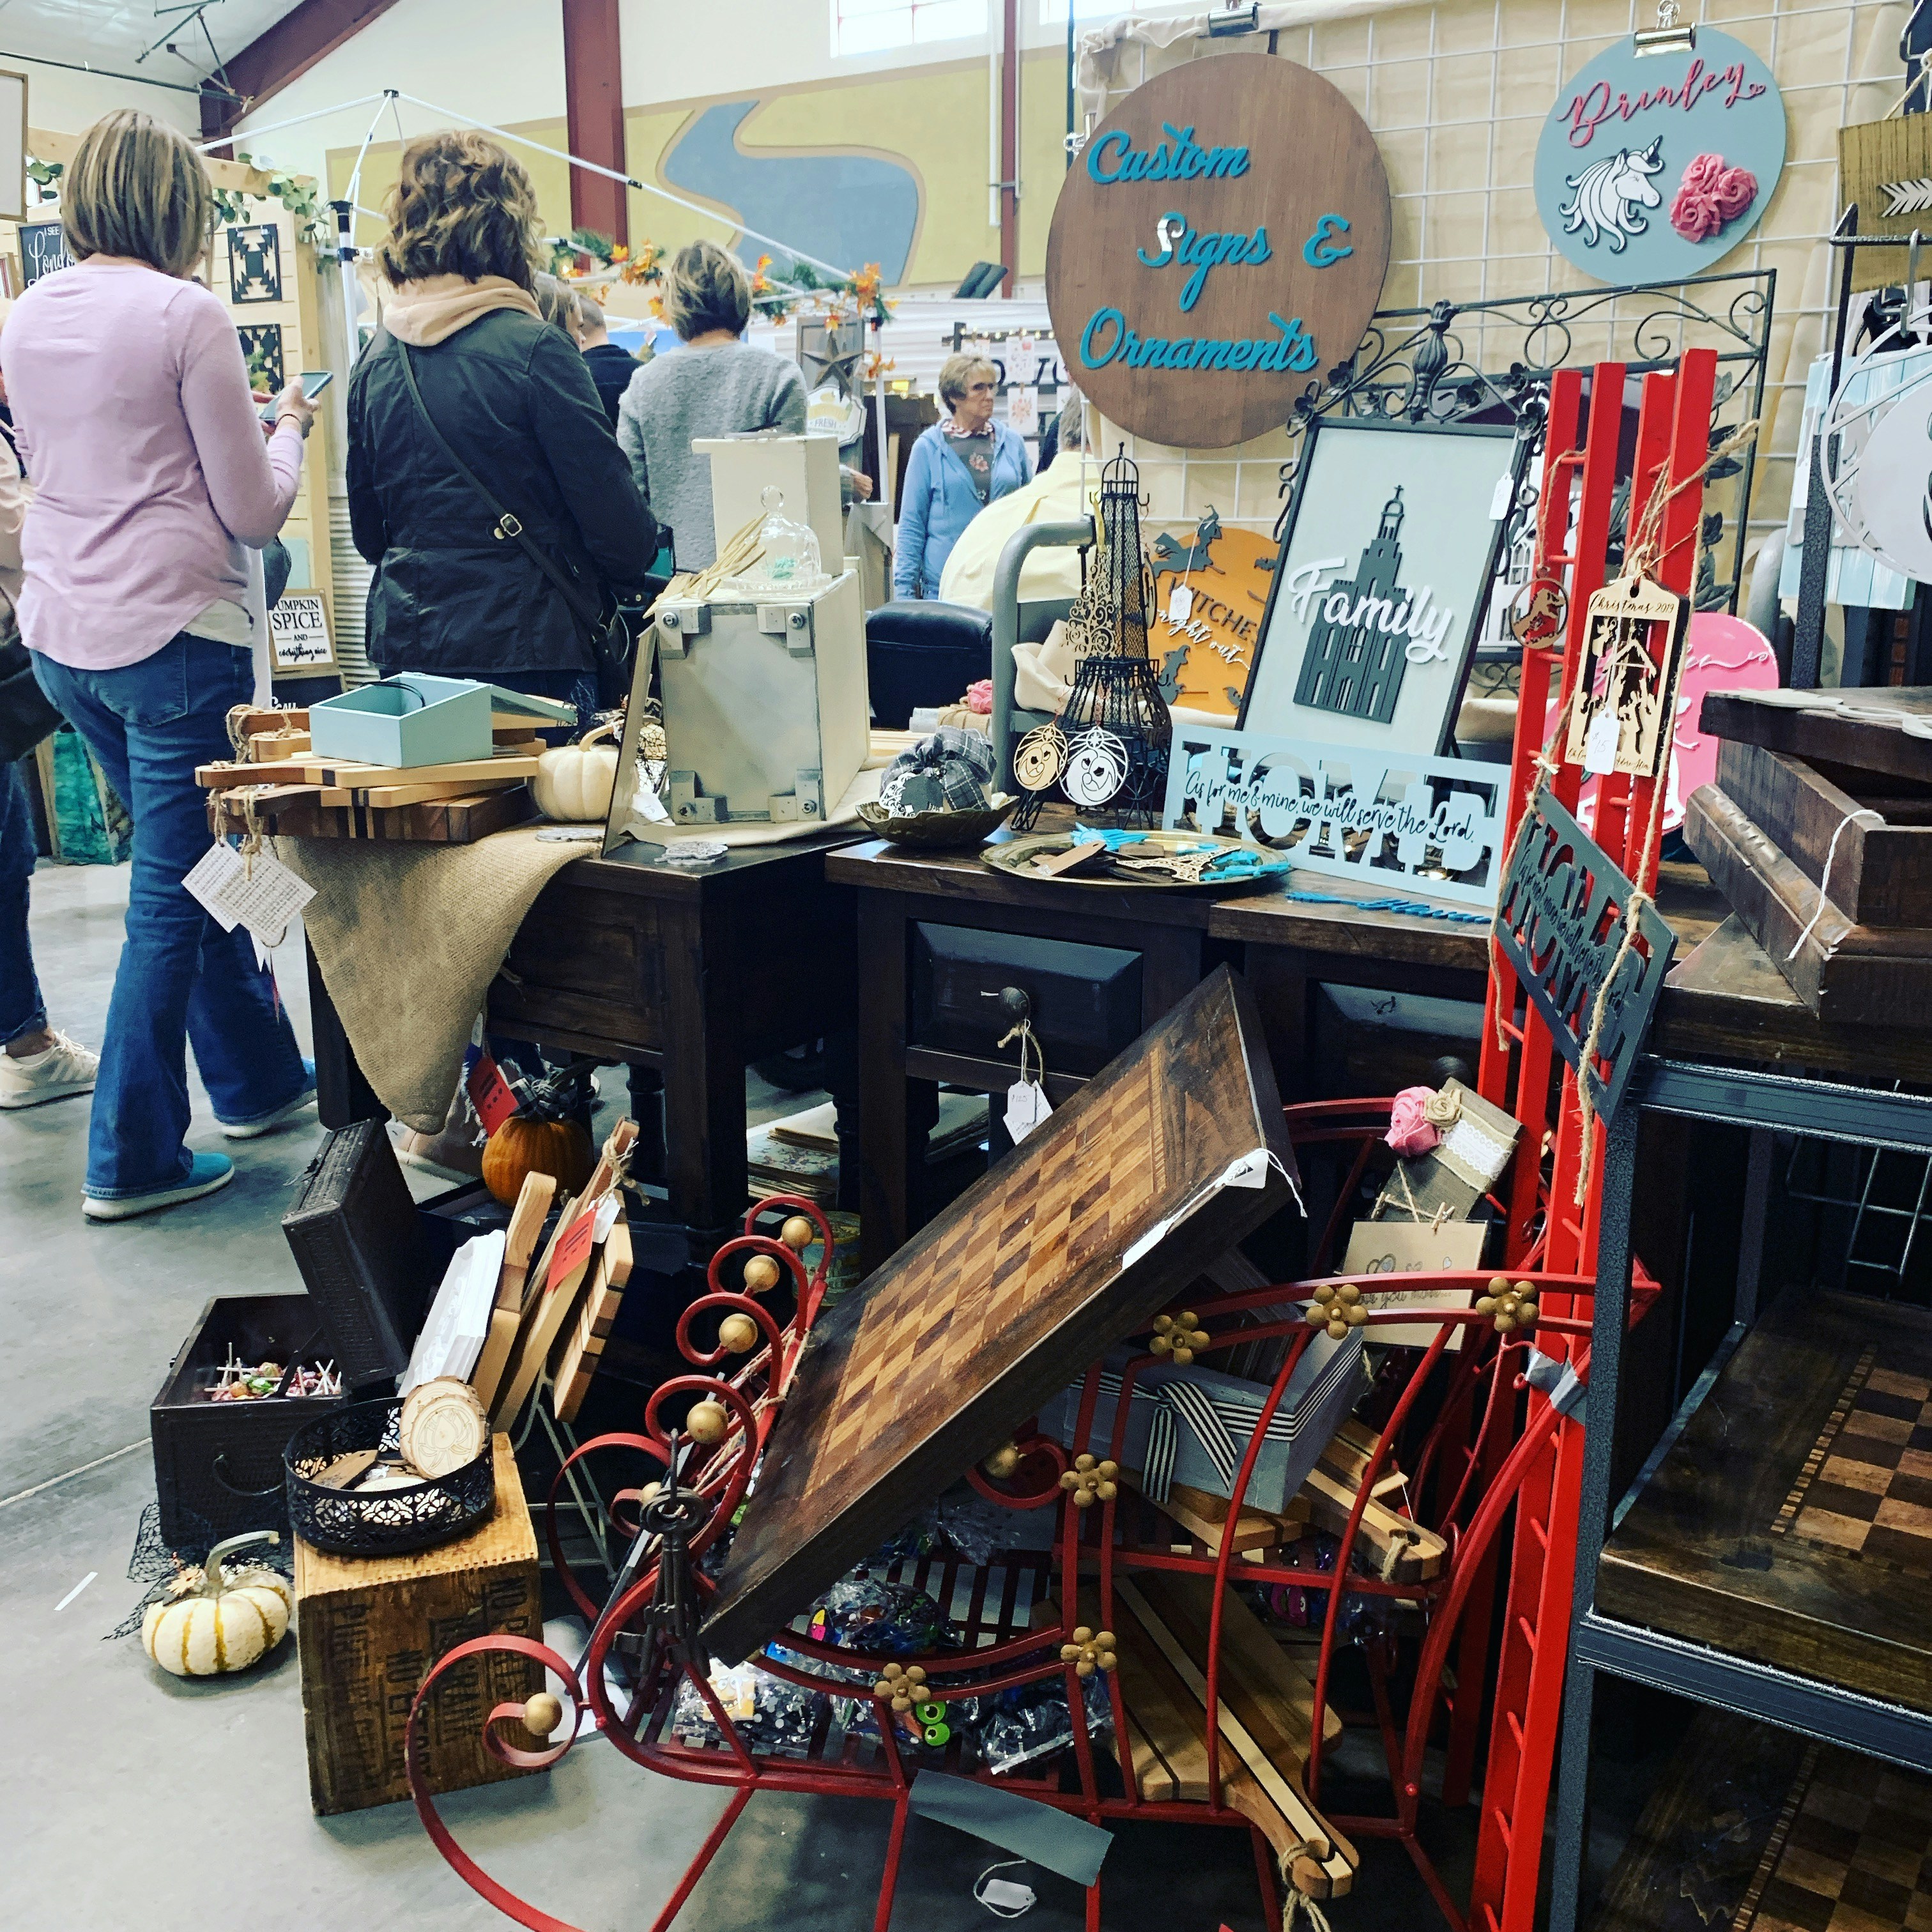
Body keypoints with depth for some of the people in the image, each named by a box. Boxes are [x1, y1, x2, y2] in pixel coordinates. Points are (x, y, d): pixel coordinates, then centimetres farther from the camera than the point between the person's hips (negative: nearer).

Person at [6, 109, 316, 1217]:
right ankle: (133, 1159, 10)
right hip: (174, 637, -8)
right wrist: (286, 429, 8)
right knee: (171, 895, 2)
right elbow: (255, 511, -12)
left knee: (190, 864, 21)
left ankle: (259, 1078, 35)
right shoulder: (189, 315, -12)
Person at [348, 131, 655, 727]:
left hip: (405, 645, 6)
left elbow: (366, 530, 16)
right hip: (523, 652, -6)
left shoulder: (376, 357, 7)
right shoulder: (532, 348, -11)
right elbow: (619, 525, -10)